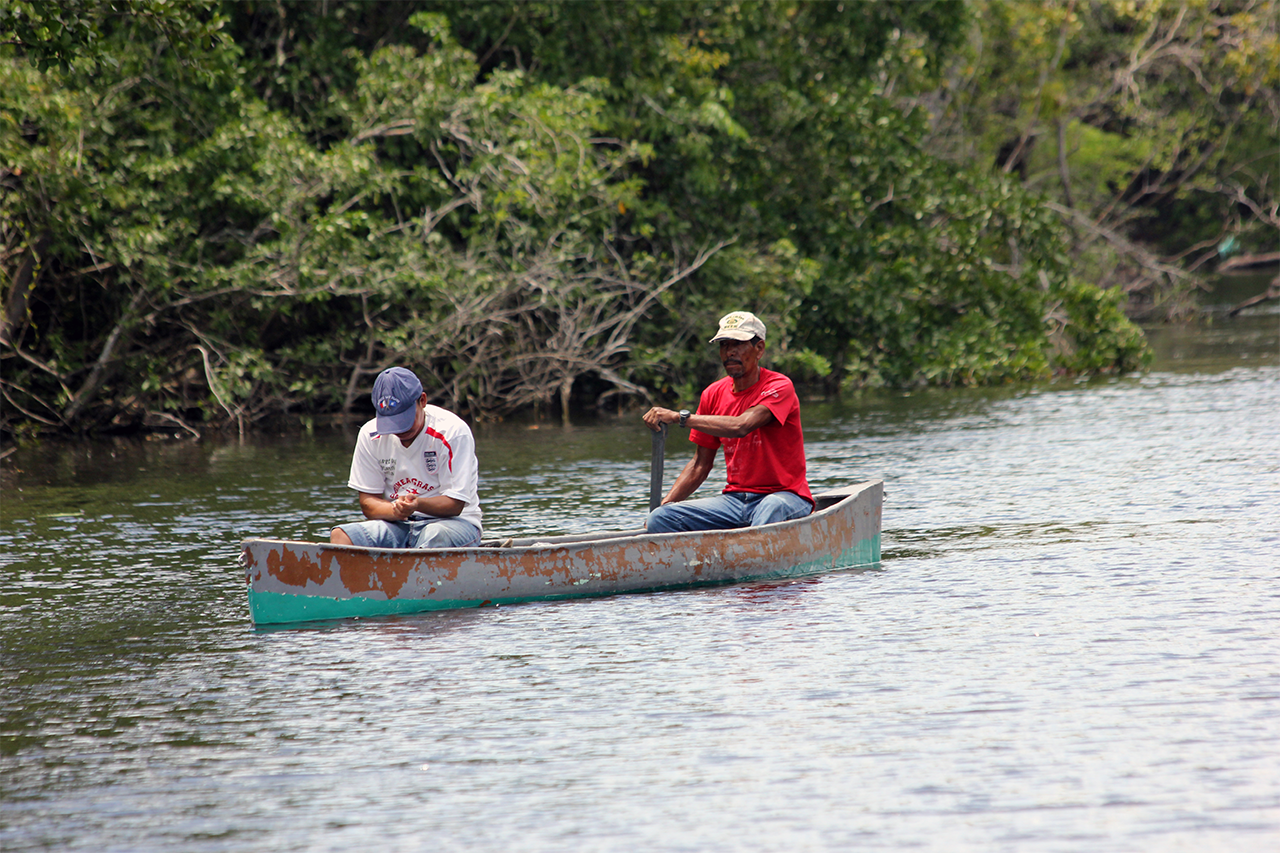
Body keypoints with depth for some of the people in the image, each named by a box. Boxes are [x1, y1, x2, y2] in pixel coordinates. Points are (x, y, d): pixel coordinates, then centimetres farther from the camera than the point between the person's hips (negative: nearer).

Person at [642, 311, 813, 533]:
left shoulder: (779, 387, -9)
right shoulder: (714, 394, 10)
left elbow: (741, 426, -27)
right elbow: (701, 463, 15)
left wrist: (680, 417, -24)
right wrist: (664, 505, 2)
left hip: (784, 495, -6)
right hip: (735, 497, 6)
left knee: (773, 508, -44)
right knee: (659, 519, -17)